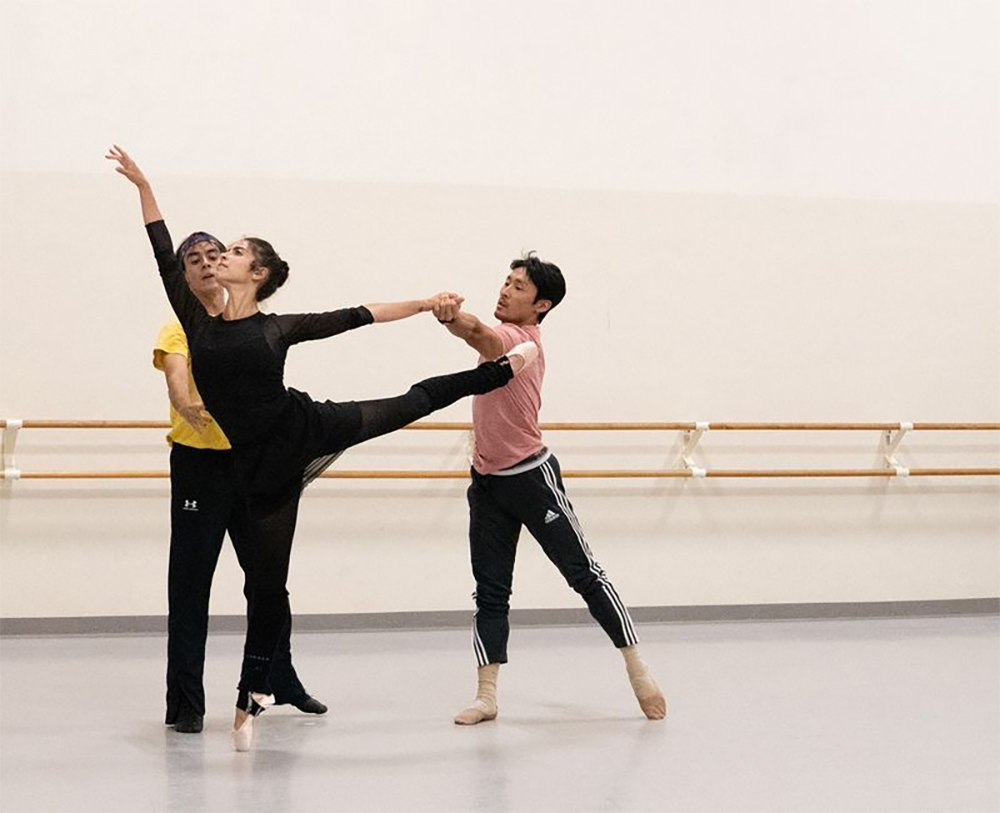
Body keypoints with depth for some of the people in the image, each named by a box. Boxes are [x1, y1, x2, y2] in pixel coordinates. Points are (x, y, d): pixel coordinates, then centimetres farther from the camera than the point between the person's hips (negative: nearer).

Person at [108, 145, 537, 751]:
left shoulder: (280, 327, 1)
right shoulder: (197, 321, 2)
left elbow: (357, 316, 9)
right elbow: (167, 258, -2)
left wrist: (423, 304, 13)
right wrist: (143, 186, -4)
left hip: (308, 428, 0)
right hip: (262, 463, 0)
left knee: (413, 402, 13)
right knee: (267, 581, 5)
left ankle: (503, 368, 37)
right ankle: (254, 698, 14)